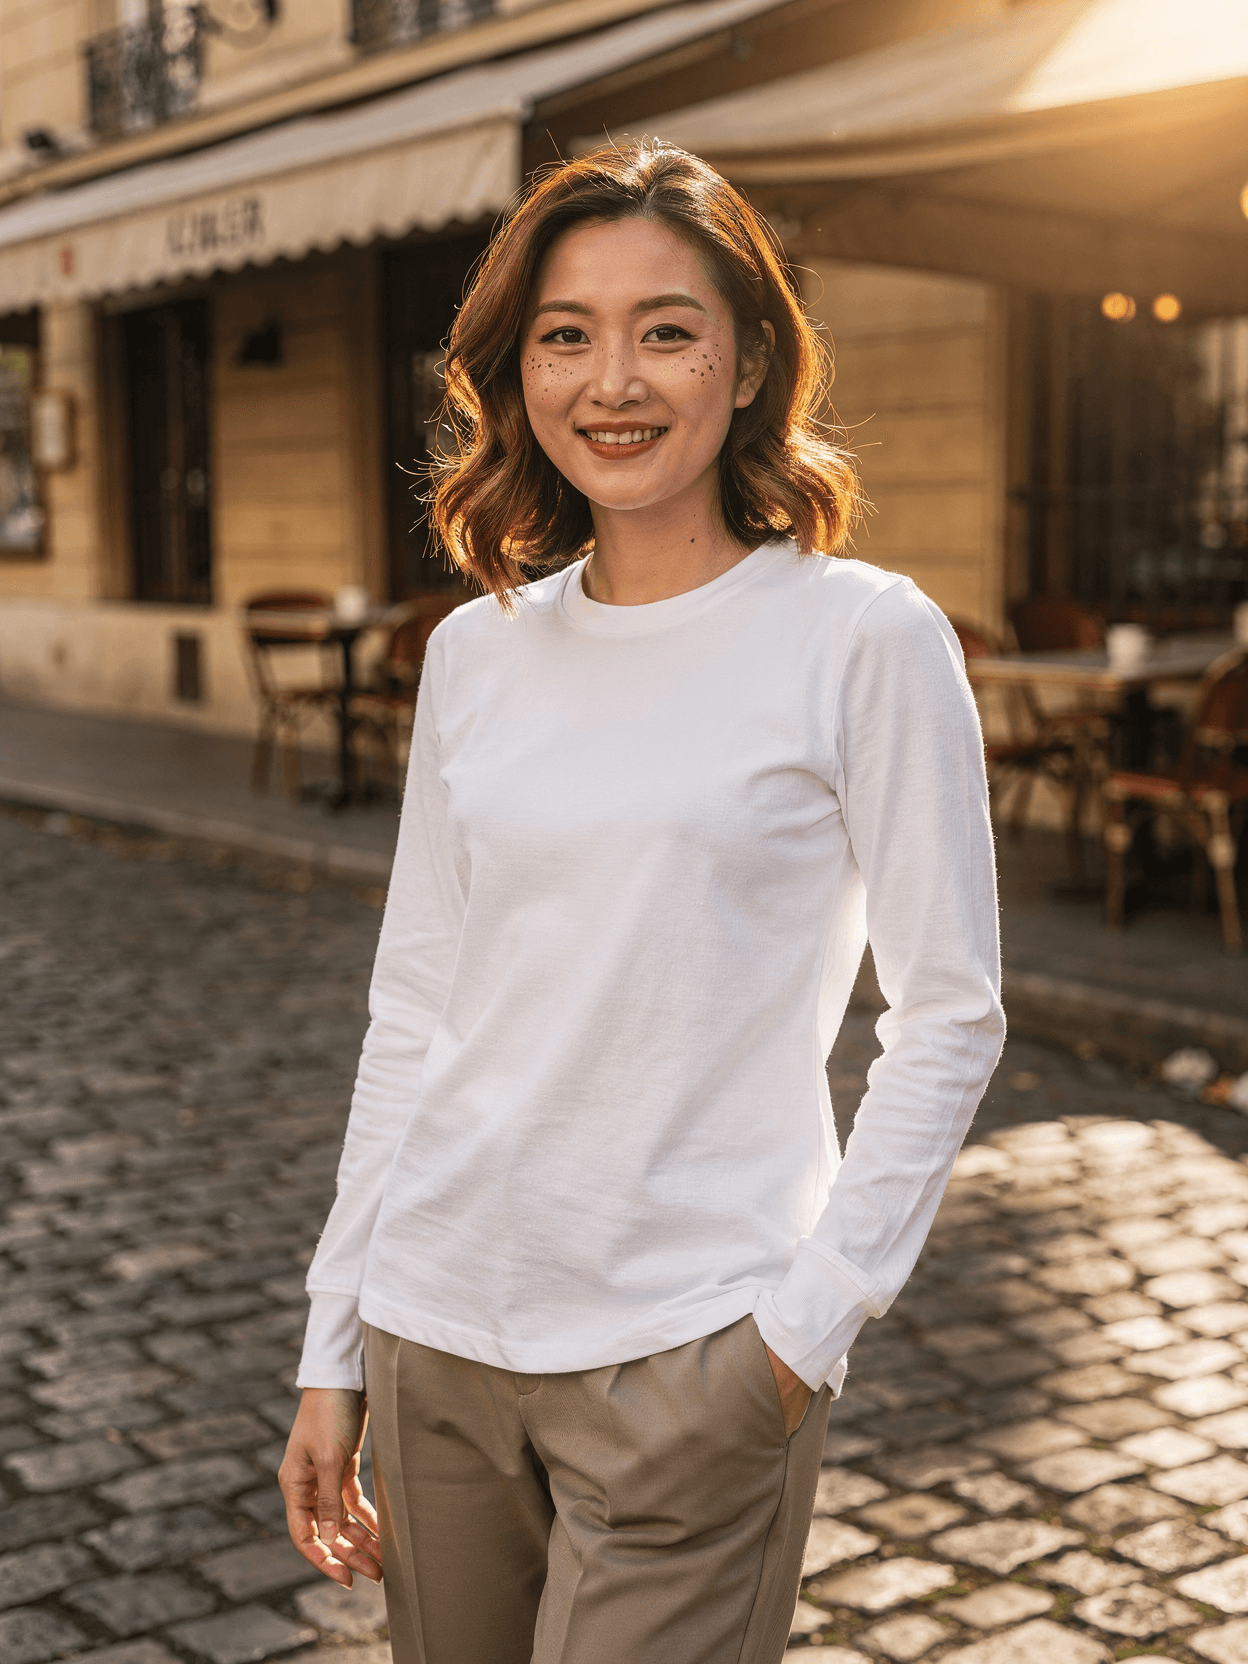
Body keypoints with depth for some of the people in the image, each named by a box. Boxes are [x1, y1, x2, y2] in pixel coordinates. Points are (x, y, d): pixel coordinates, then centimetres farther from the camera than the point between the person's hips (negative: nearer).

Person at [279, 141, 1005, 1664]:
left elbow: (948, 1016, -6)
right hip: (438, 1329, 5)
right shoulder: (476, 652, 5)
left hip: (692, 1357, -4)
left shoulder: (862, 639, -8)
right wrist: (333, 1354, 9)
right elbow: (411, 1014, 9)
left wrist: (811, 1322, -10)